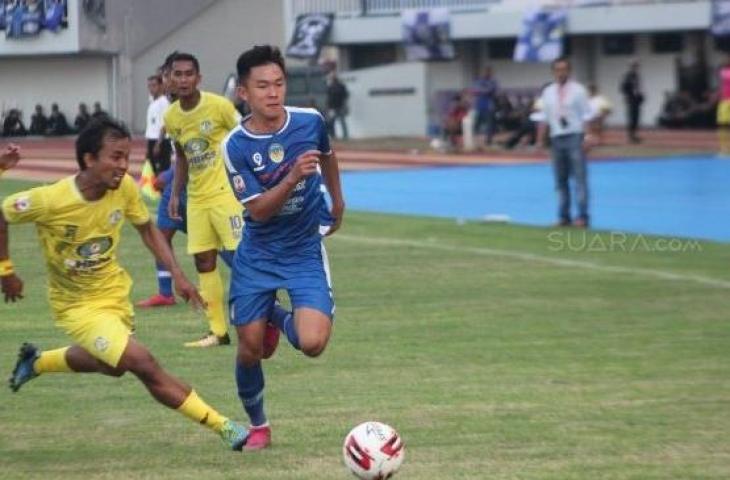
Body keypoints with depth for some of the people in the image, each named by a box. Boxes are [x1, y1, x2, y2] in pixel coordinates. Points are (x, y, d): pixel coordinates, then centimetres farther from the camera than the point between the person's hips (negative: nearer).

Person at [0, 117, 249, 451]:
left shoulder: (125, 188, -15)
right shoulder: (50, 201, -29)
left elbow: (146, 229, 2)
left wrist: (177, 274, -8)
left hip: (114, 292, 6)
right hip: (77, 306, -6)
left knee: (111, 365, 29)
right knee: (144, 366, -18)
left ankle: (35, 362, 53)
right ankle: (223, 428, -9)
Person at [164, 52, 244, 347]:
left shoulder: (219, 106, -12)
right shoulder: (171, 117, 5)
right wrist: (175, 194, 12)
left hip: (226, 192, -6)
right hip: (197, 198, 6)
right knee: (203, 261, 5)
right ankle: (218, 332, 13)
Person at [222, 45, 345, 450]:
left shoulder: (311, 121, -10)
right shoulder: (236, 146, -16)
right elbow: (258, 211, -20)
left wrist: (338, 200, 26)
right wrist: (292, 179, -35)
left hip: (305, 250, 0)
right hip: (257, 254, 0)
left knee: (312, 343, -20)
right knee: (250, 349, 4)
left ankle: (279, 318, 16)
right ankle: (258, 426, 30)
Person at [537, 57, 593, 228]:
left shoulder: (577, 90, -1)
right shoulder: (548, 92, 10)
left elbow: (587, 115, -3)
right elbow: (544, 118, 13)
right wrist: (540, 140, 10)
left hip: (574, 137, -4)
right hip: (556, 137, 4)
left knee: (580, 177, -6)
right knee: (560, 180, 7)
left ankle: (582, 216, -4)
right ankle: (563, 216, 14)